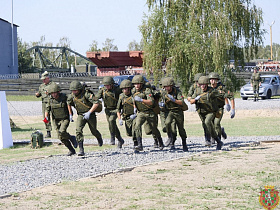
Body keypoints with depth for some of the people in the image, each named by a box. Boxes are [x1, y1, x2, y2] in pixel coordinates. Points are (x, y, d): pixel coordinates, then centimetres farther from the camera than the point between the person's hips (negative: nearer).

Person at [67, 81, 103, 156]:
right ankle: (81, 150, -20)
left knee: (93, 131, 15)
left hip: (90, 115, -3)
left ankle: (99, 138, 53)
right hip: (80, 115, 3)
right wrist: (70, 114, 13)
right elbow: (69, 104, 15)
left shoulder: (86, 94, -25)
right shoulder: (71, 96, -7)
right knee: (78, 130, -19)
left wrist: (89, 112, -31)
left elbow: (97, 103, -29)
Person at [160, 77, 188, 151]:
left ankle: (184, 145, 23)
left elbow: (181, 102, -22)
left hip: (178, 112, -2)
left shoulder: (177, 91, -13)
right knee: (167, 123, -28)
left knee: (181, 128, 5)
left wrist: (174, 100, -38)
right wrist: (162, 104, -7)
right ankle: (170, 138, -11)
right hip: (169, 111, 2)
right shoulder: (164, 93, 0)